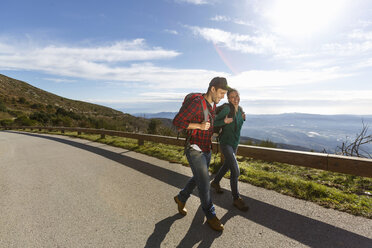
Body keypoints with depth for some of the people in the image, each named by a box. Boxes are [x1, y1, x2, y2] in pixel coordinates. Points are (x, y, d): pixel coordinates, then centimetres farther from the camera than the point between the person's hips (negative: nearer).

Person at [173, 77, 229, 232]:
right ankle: (210, 216, 17)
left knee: (198, 179, 19)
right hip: (194, 149, -8)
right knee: (204, 182, -3)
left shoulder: (213, 105, 7)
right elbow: (177, 121, -21)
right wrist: (199, 126, -25)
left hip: (207, 149, 9)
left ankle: (181, 198, 42)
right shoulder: (197, 103, -20)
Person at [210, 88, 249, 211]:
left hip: (235, 143, 8)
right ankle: (236, 198, 7)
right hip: (225, 143, -8)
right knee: (235, 170, -11)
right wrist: (224, 121, -34)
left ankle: (215, 182, 47)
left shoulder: (240, 109, 3)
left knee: (227, 165, 23)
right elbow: (214, 123, -17)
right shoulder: (227, 108, -19)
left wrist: (242, 118, -1)